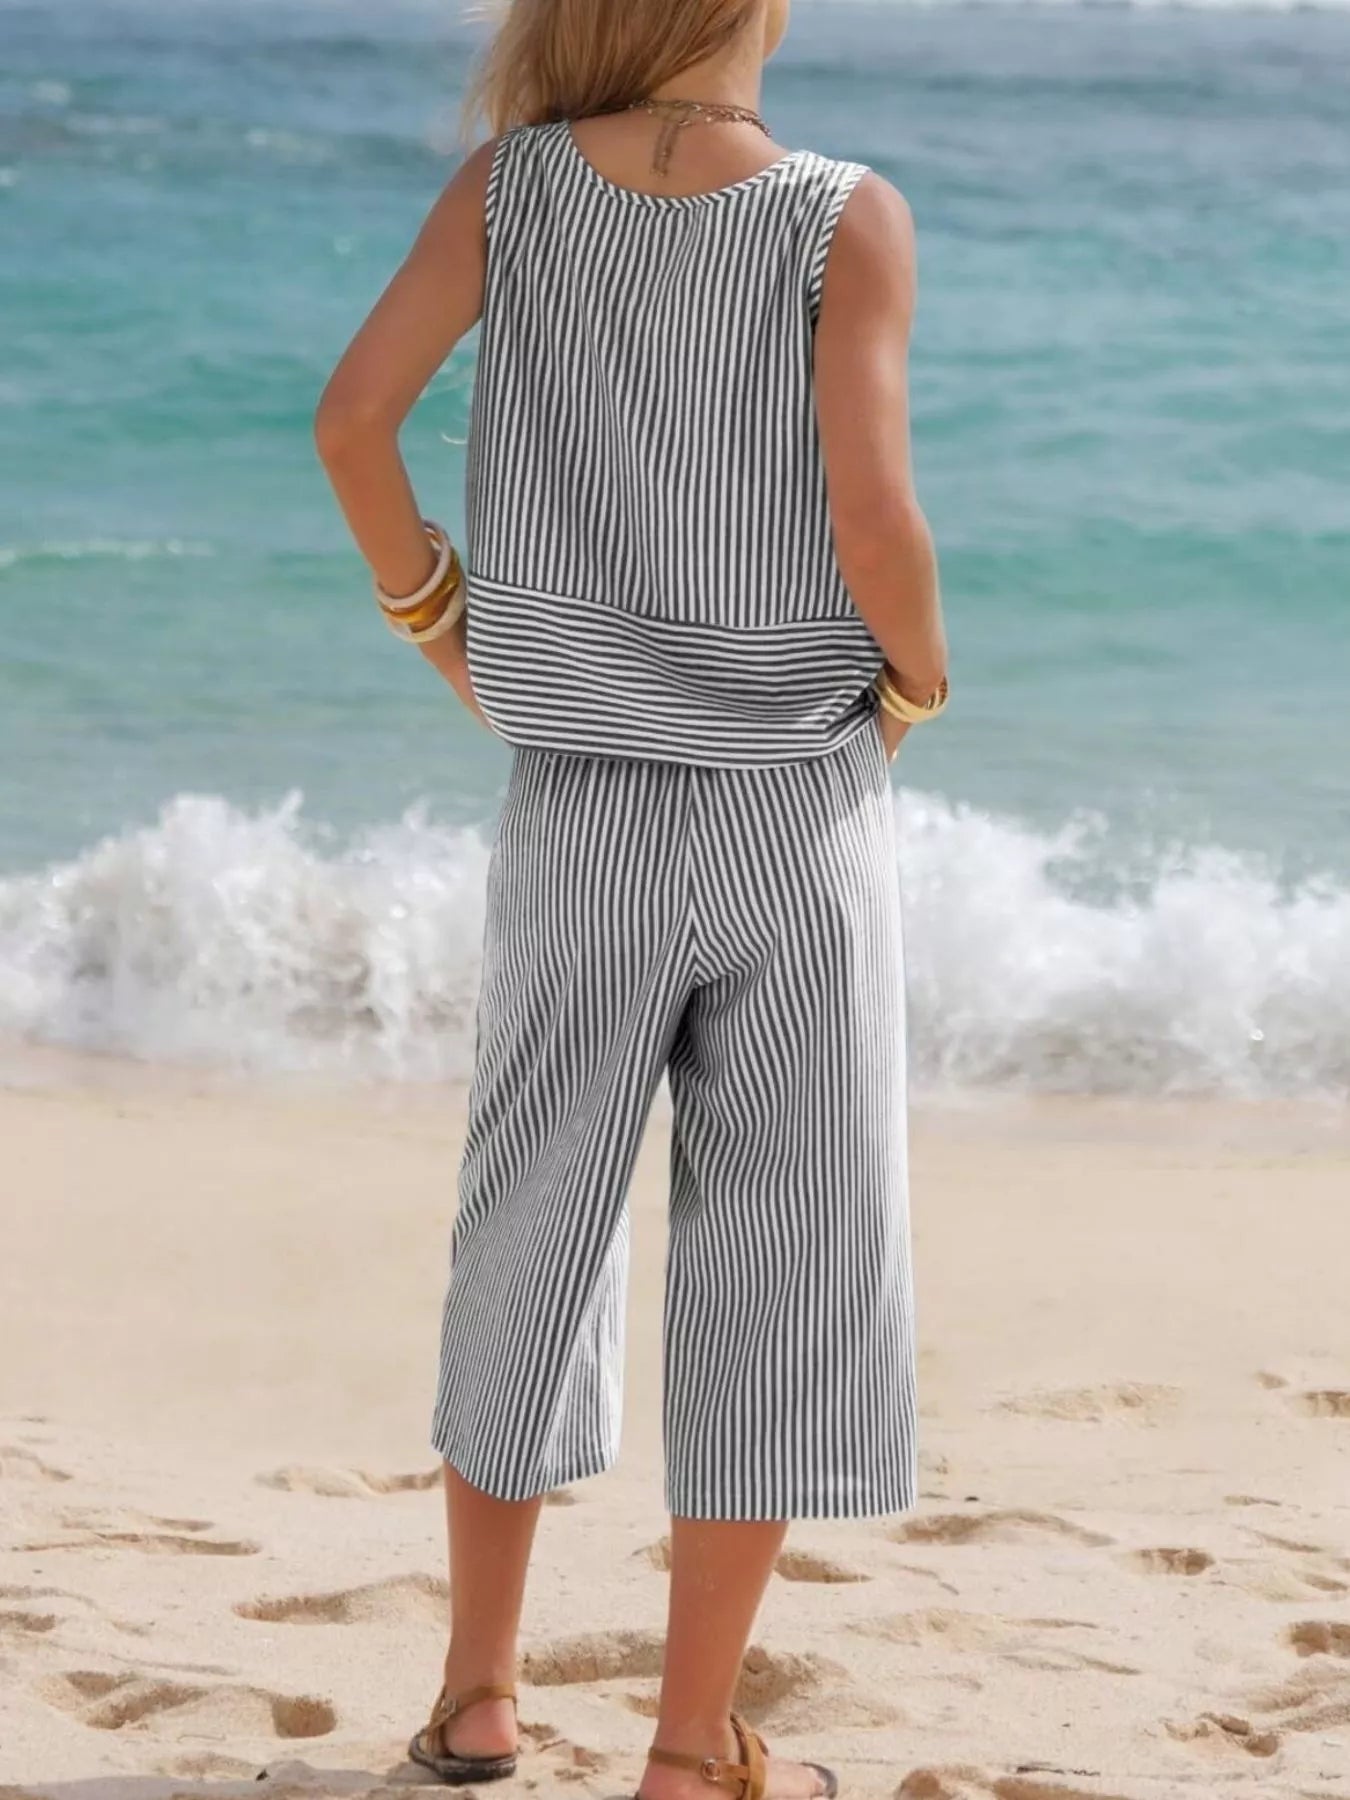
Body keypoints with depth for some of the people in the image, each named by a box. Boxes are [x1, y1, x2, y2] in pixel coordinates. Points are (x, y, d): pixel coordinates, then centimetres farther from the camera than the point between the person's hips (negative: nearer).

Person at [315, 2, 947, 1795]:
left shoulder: (518, 179, -4)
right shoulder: (847, 219, -12)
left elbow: (354, 412, -11)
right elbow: (872, 514, -21)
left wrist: (434, 615, 5)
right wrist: (919, 675, -1)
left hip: (584, 820, 3)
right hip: (800, 817, -3)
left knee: (533, 1239, 17)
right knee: (780, 1268, 6)